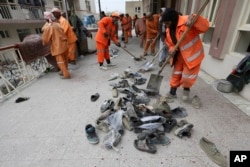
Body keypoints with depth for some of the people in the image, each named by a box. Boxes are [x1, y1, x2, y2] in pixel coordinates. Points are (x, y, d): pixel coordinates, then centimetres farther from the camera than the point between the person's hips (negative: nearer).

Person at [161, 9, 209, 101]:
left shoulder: (186, 21, -22)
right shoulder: (169, 30, 0)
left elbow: (205, 26, -27)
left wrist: (193, 18, -41)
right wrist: (172, 49, -14)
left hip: (192, 54, -6)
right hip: (180, 55, 7)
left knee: (188, 76, 2)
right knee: (176, 74, 12)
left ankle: (186, 90, 32)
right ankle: (172, 92, 27)